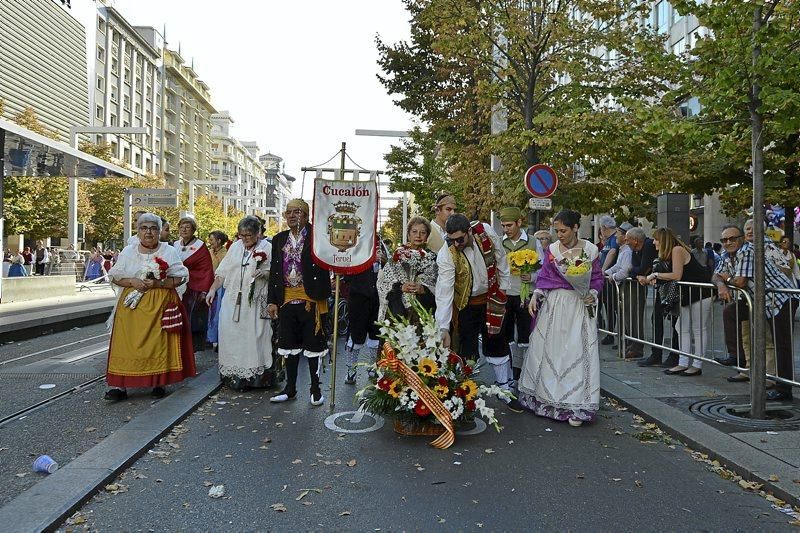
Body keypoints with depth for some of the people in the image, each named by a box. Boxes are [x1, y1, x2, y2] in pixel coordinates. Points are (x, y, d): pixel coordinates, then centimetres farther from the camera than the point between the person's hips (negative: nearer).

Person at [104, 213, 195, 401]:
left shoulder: (169, 251, 2)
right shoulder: (128, 251, 9)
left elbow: (181, 278, -1)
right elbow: (114, 277, 8)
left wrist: (159, 283, -14)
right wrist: (133, 282, -10)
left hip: (161, 305, -1)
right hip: (132, 304, 2)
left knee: (159, 343, -1)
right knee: (127, 344, -4)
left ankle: (159, 383, 10)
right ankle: (121, 386, -2)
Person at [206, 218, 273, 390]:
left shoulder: (267, 248, 0)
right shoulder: (235, 247, 12)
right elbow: (222, 272, 13)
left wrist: (264, 273, -21)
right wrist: (212, 289, 5)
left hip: (255, 301, -4)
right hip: (233, 300, 4)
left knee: (254, 336, -3)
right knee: (232, 335, 4)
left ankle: (255, 375, 7)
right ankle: (233, 374, 13)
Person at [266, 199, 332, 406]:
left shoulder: (315, 235, -2)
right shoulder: (279, 239, 10)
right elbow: (274, 271, 11)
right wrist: (272, 300, 6)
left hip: (311, 299, -4)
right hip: (287, 299, 4)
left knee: (313, 344, 5)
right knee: (289, 344, 12)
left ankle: (316, 389, 20)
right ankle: (290, 388, 26)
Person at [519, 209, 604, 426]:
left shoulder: (590, 250, -1)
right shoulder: (552, 250, 2)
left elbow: (597, 278, 6)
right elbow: (544, 277, 4)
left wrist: (593, 294, -12)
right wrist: (535, 296, -9)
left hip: (579, 306, -2)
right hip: (553, 305, 2)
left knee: (576, 353, -1)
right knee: (547, 351, 6)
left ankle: (575, 407, 8)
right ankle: (546, 398, 22)